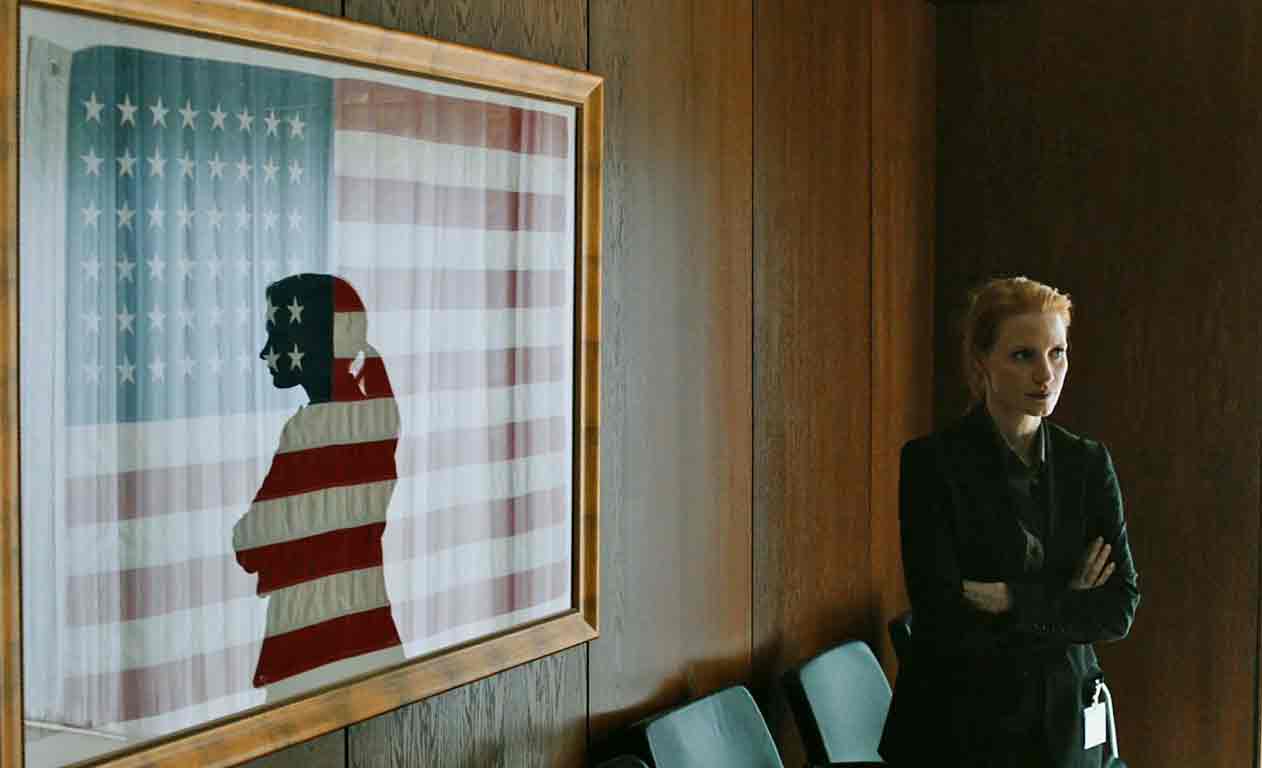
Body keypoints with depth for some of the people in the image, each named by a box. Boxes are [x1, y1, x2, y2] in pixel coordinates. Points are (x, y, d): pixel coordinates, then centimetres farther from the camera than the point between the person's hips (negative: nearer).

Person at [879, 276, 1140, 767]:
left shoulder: (1089, 464, 1)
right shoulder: (931, 462, -12)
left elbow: (1120, 608, -7)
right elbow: (943, 618, -19)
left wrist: (1011, 599, -17)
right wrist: (1065, 606, -12)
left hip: (1064, 726, 4)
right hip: (959, 727, -3)